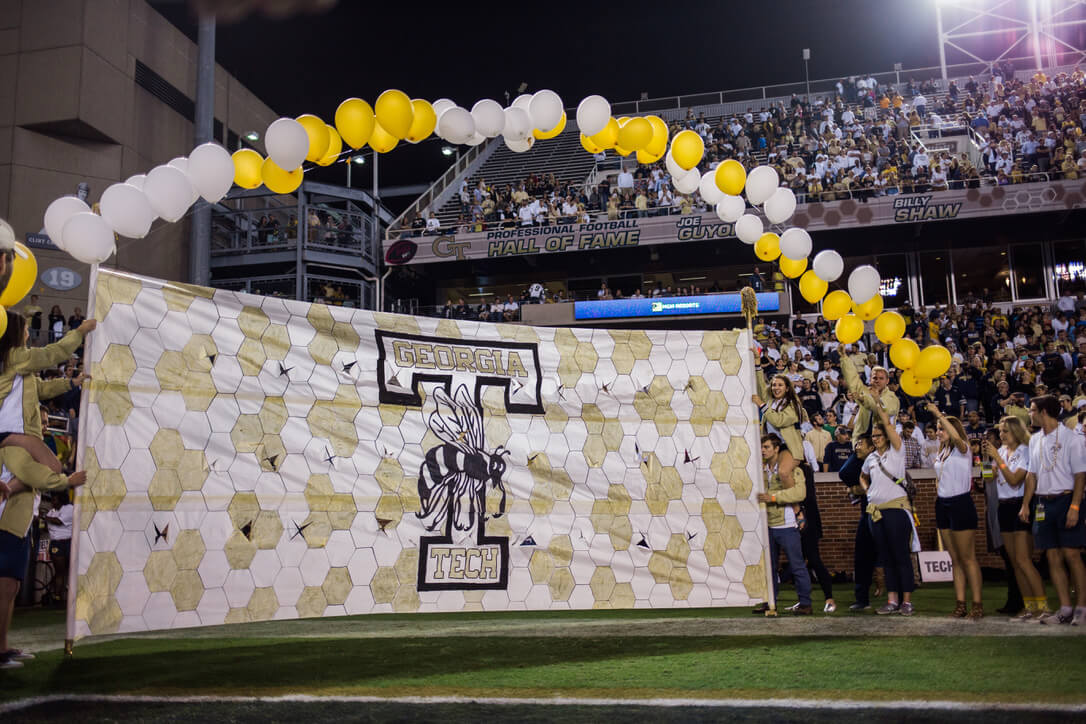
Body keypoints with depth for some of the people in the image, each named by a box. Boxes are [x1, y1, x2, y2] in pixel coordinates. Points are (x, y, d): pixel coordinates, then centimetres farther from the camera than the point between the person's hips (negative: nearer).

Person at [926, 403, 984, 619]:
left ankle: (977, 604, -2)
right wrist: (937, 500, 14)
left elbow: (956, 436, -30)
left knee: (967, 557, -6)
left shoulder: (962, 449, -6)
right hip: (943, 504, 8)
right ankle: (960, 604, 8)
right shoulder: (940, 453, 17)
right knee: (955, 559, 7)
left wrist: (938, 414, -27)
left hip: (961, 503, -8)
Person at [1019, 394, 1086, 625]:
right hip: (1044, 503, 6)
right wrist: (1025, 505, 12)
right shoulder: (1035, 440, 13)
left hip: (1066, 500, -6)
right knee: (1053, 557, 5)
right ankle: (1065, 609, 9)